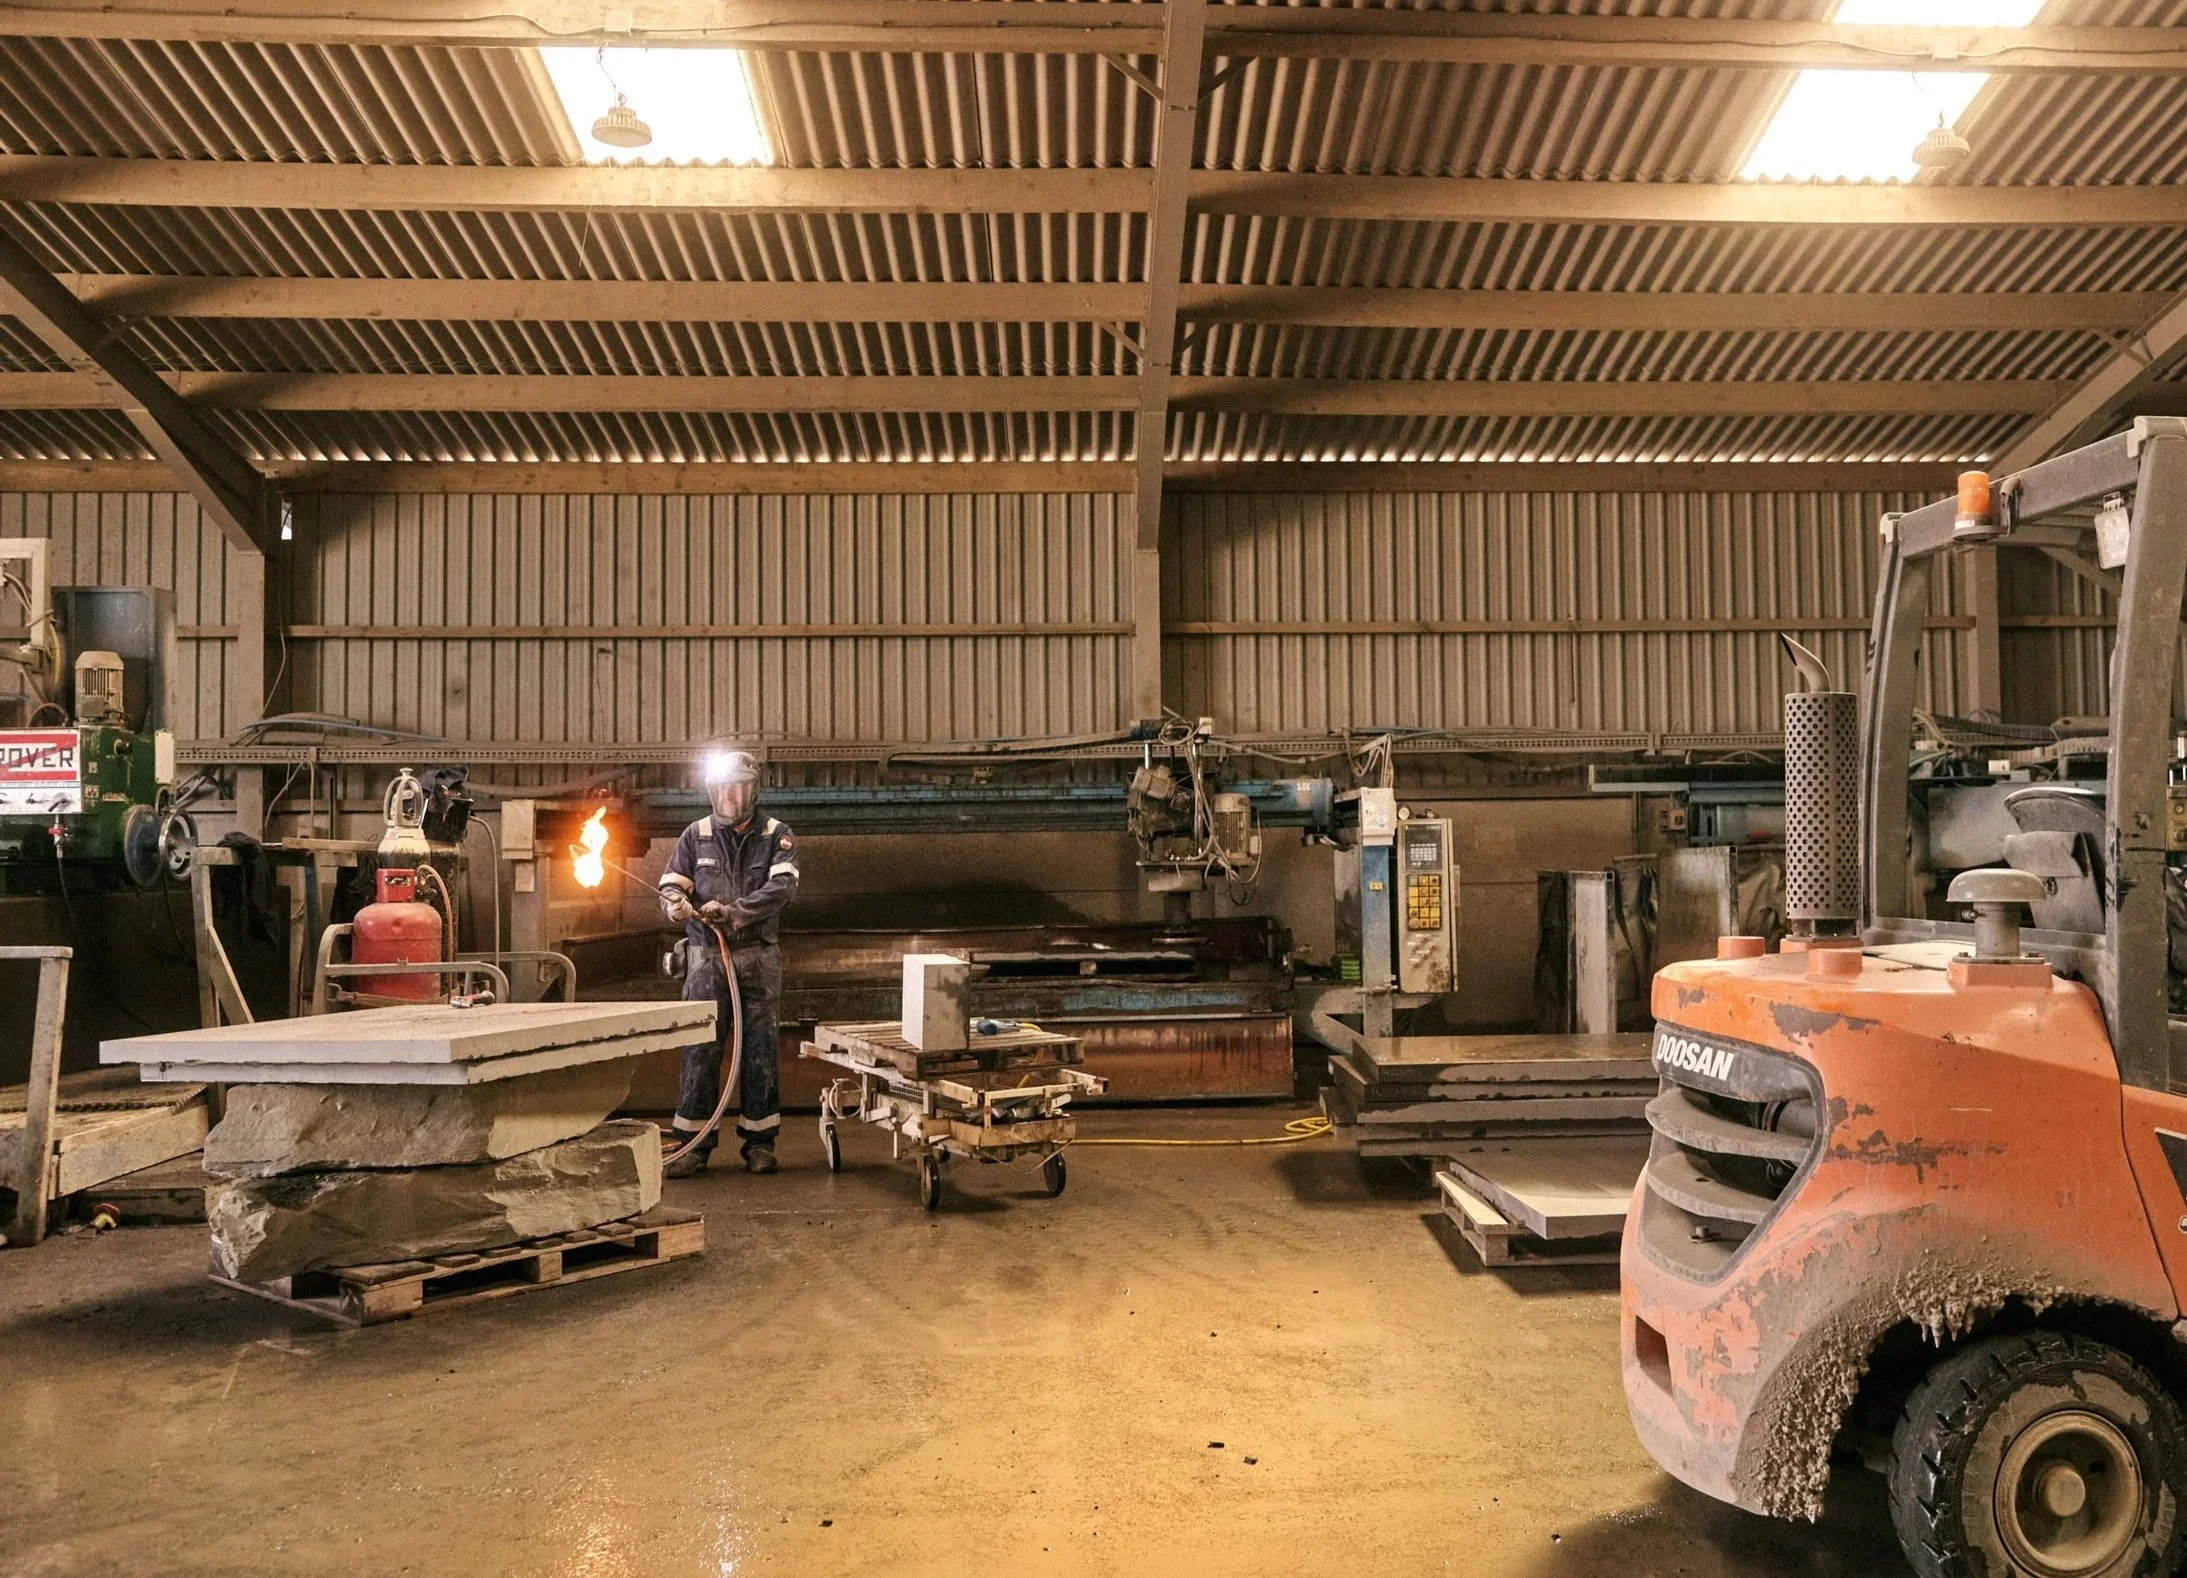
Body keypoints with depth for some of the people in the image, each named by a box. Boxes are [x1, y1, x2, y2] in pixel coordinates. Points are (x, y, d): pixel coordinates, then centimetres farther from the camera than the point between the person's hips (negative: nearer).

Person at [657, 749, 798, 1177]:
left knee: (760, 1049, 4)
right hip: (706, 957, 1)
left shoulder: (776, 836, 2)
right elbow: (670, 884, 5)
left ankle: (760, 1141, 14)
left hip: (759, 959, -1)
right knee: (700, 1049, -1)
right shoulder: (696, 835, 8)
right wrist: (675, 903, -20)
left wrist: (732, 910, -24)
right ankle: (693, 1143, 6)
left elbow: (783, 887, -12)